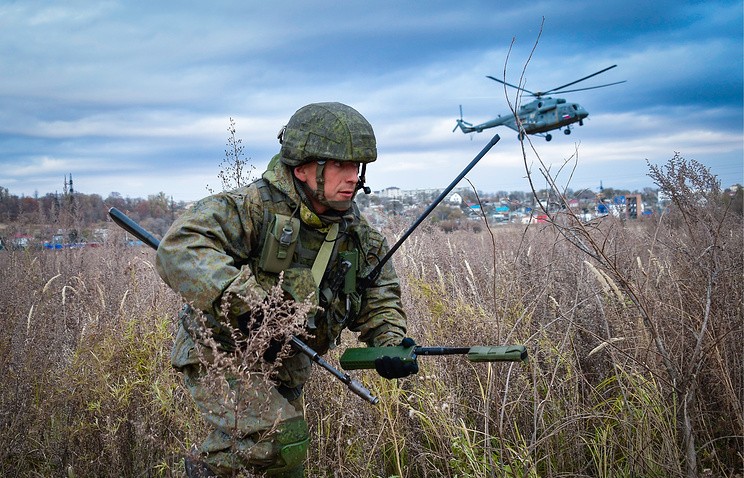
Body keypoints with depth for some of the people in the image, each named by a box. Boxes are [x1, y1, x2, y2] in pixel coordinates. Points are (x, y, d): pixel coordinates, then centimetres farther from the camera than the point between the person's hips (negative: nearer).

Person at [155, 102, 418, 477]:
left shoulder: (357, 233, -4)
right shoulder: (254, 207, -25)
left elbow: (378, 293, 7)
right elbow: (179, 249, -36)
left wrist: (389, 342, -12)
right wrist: (244, 300, -46)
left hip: (284, 365, 7)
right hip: (220, 357, -7)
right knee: (283, 441, -25)